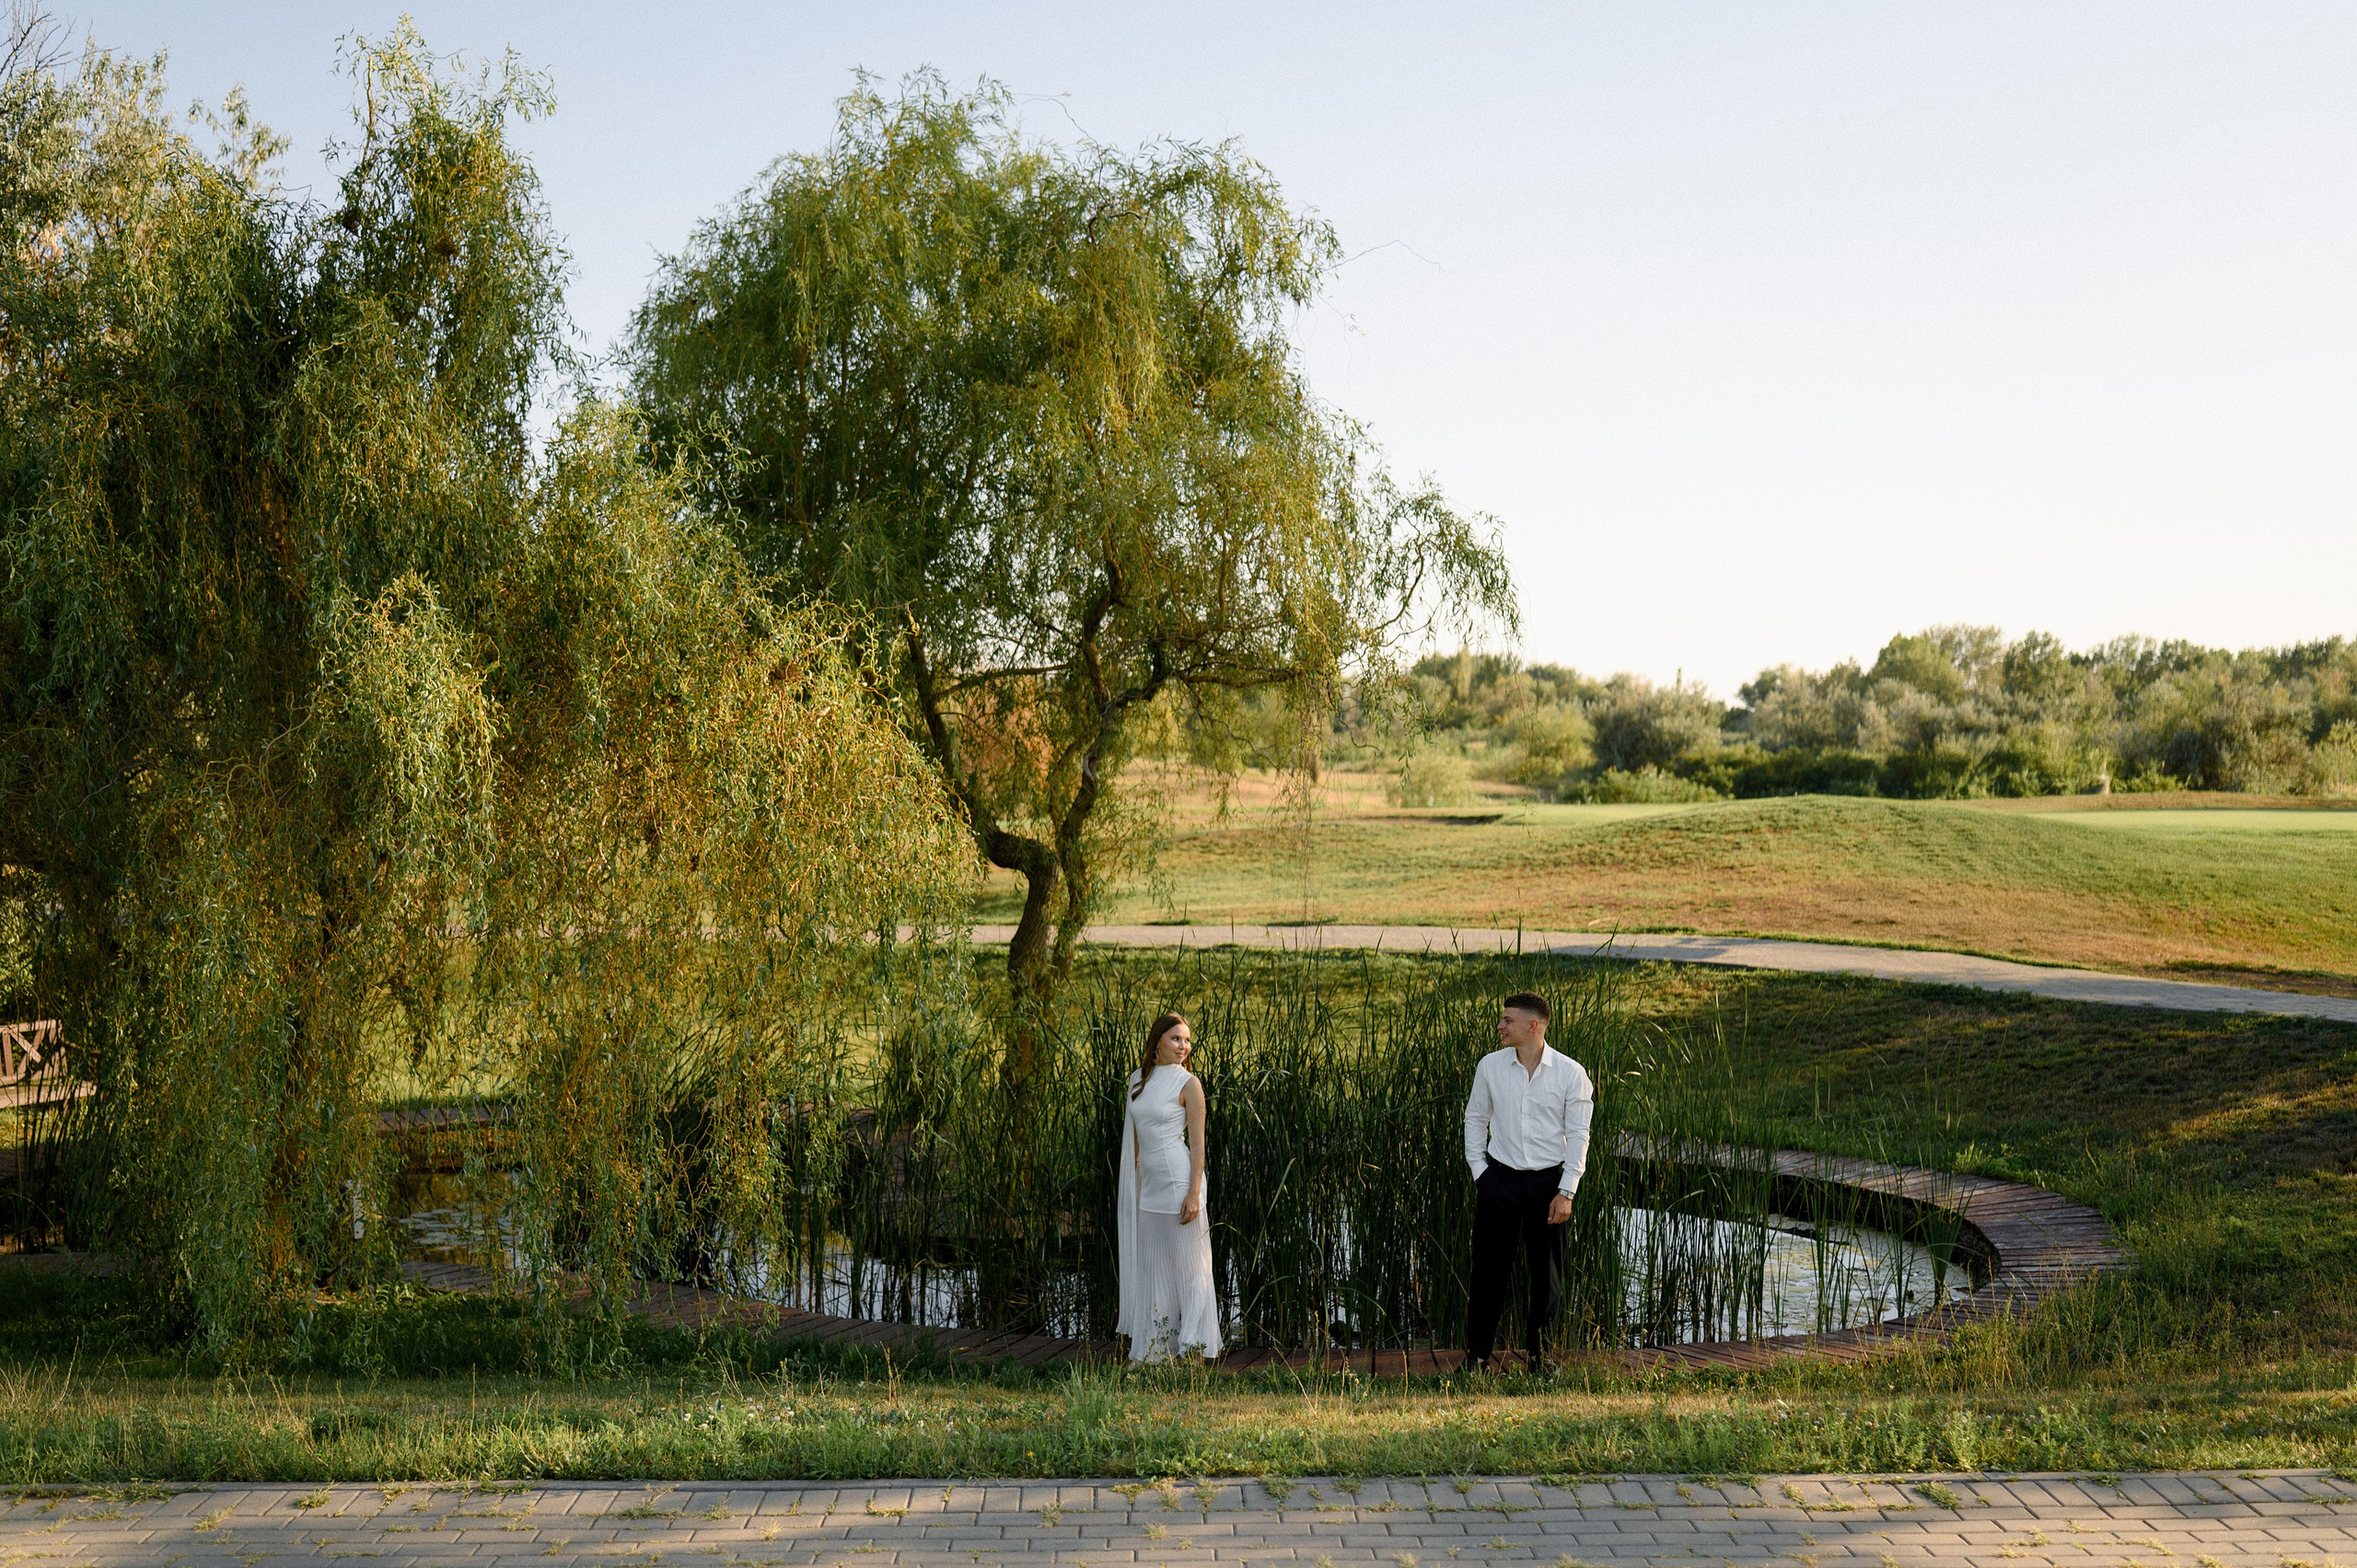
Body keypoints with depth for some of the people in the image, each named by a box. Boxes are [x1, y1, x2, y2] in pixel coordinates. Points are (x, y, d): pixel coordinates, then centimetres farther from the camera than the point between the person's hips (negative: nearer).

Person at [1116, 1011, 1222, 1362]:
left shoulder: (1188, 1084, -7)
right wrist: (1128, 1183, 16)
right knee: (1151, 1265, 10)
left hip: (1178, 1180, -6)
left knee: (1185, 1263, 1)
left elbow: (1198, 1141, -10)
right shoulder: (1138, 1079, 9)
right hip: (1148, 1183, 6)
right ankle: (1156, 1349, 19)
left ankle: (1191, 1344, 11)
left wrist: (1194, 1192, -16)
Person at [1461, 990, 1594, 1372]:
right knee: (1489, 1269, -1)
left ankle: (1538, 1353, 20)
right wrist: (1479, 1171, 4)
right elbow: (1475, 1118, 12)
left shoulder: (1570, 1073, -4)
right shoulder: (1490, 1066, 2)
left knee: (1548, 1274, 5)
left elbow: (1578, 1135, -1)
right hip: (1500, 1179, 1)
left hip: (1548, 1181, -1)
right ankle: (1477, 1354, 9)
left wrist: (1566, 1191, -6)